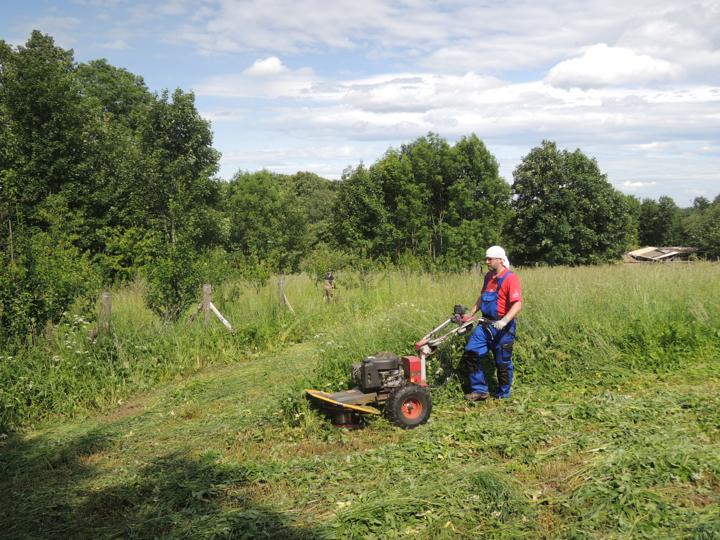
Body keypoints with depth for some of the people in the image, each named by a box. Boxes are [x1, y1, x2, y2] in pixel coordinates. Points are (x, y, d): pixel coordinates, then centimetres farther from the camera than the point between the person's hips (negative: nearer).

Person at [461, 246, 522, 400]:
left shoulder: (510, 278, -15)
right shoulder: (488, 276, 10)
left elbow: (518, 304, -24)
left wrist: (504, 321, -36)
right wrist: (470, 314, 21)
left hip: (502, 327, -7)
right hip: (486, 323, 7)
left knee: (503, 362, 5)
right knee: (471, 351, -2)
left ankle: (503, 395, 23)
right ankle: (480, 390, 7)